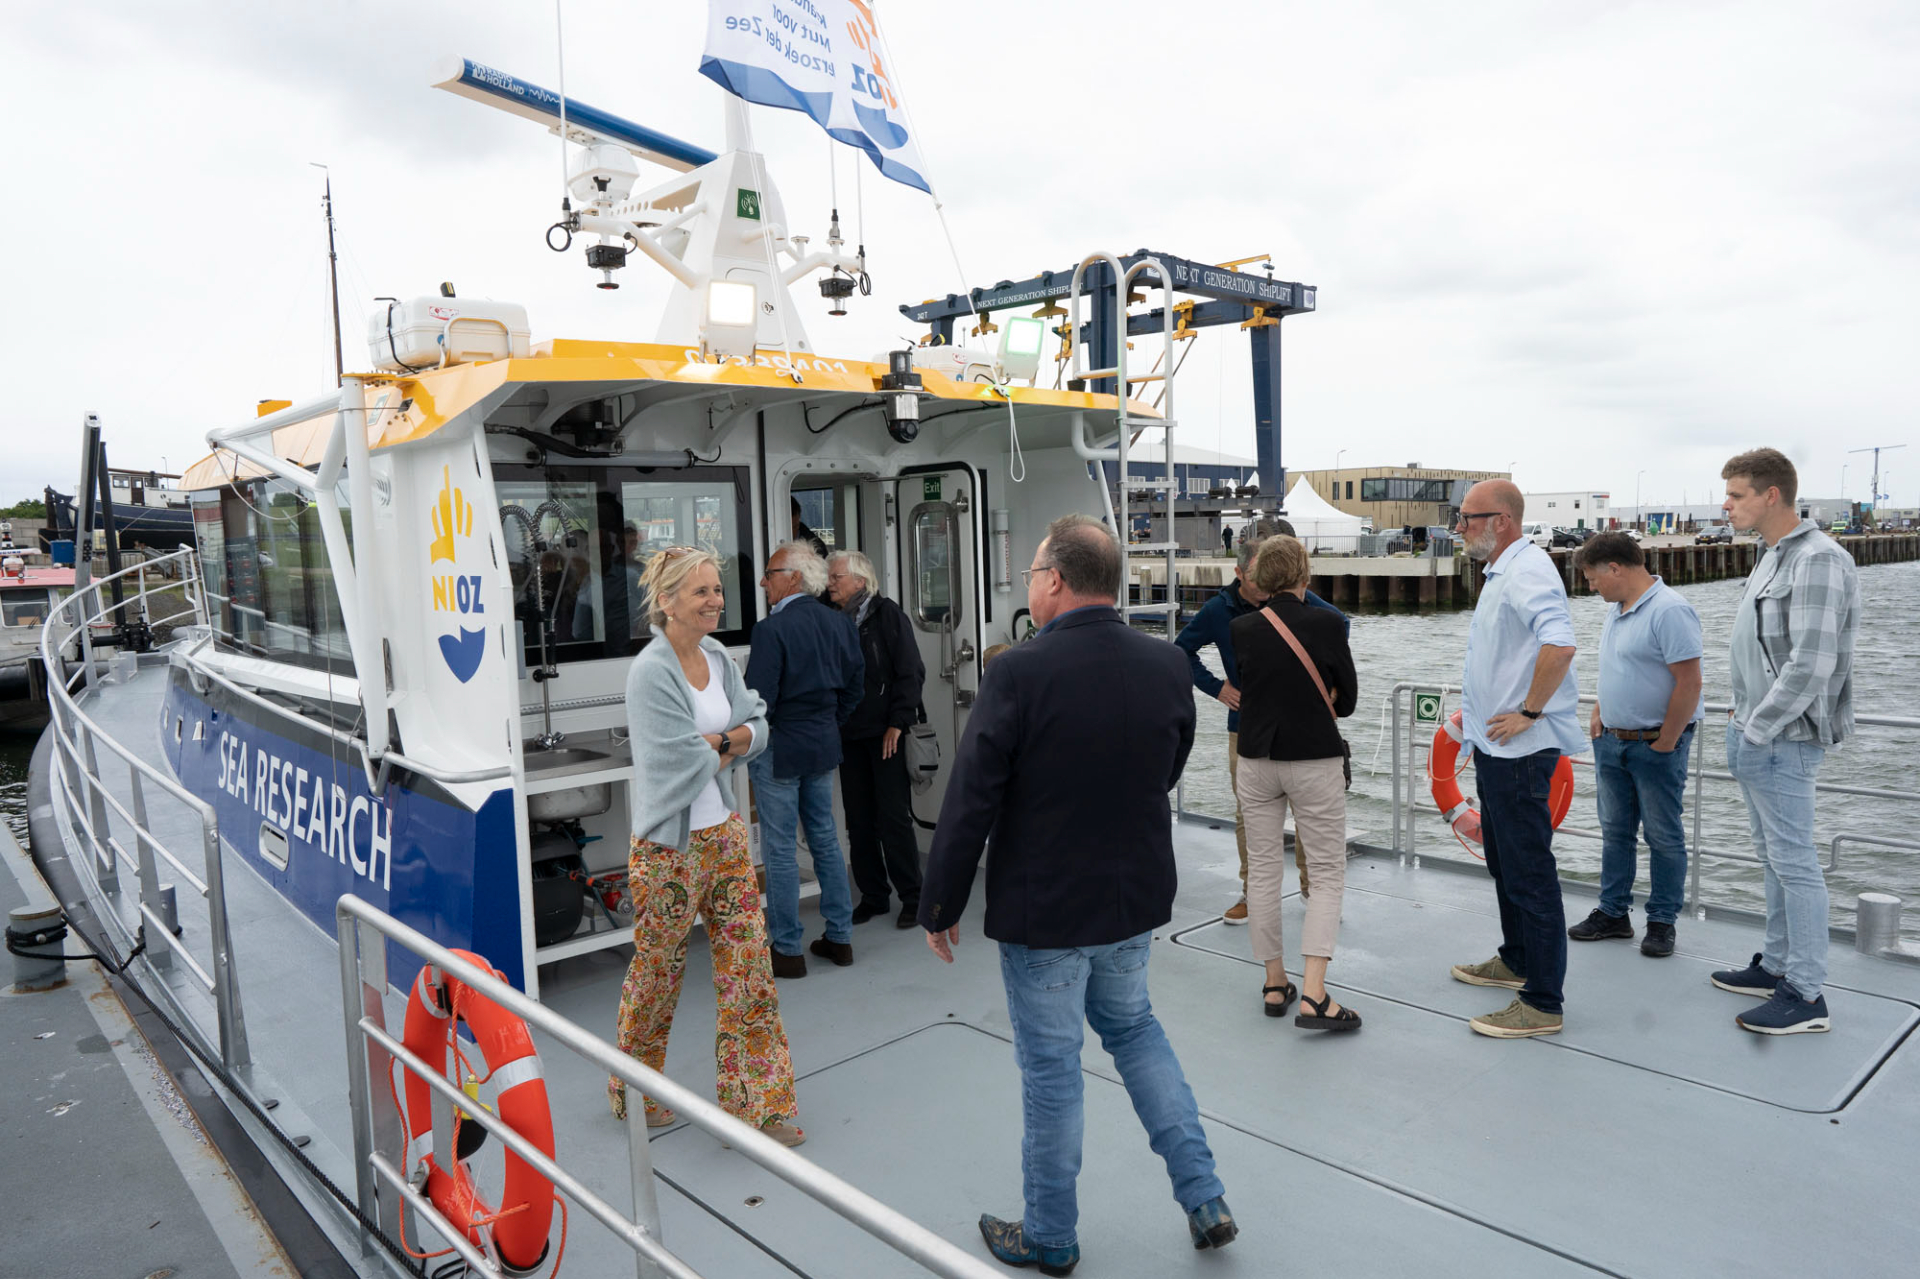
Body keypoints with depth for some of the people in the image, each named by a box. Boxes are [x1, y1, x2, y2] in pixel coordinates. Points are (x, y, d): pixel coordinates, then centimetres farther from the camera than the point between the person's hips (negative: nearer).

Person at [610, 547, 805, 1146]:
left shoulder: (717, 655, 5)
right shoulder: (651, 671, -18)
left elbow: (759, 727, 5)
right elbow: (688, 763, -22)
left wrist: (717, 743, -14)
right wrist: (730, 748, -5)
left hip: (725, 832, 7)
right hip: (669, 844, -7)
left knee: (749, 964, 8)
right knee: (658, 969, 11)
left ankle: (758, 1100, 20)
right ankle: (634, 1094, 36)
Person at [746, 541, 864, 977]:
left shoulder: (772, 629, -19)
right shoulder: (840, 623, 4)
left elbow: (759, 700, -20)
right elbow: (855, 686, 11)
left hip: (779, 750, -7)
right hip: (824, 746, 7)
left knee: (780, 851, 3)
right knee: (825, 839, 16)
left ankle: (787, 950, 12)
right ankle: (839, 937, 24)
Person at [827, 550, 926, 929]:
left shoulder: (888, 615, -4)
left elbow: (910, 673, -7)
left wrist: (898, 723, -12)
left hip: (886, 735, -5)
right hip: (849, 735, 5)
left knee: (894, 818, -2)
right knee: (859, 819, 8)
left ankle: (911, 896, 10)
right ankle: (872, 895, 20)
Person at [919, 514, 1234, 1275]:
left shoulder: (1018, 674, -22)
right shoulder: (1166, 665, -5)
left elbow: (969, 804, -18)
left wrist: (939, 907, -7)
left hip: (1043, 906, -5)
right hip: (1137, 897, 5)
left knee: (1050, 1066, 11)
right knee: (1132, 1027, 27)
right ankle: (1204, 1198, 28)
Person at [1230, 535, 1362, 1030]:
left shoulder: (1241, 629, -3)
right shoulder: (1328, 623, -8)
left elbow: (1243, 691, 7)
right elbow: (1346, 700, 0)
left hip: (1256, 761, 3)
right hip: (1315, 761, -2)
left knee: (1263, 869, 12)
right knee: (1328, 872, 4)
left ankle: (1275, 984, 19)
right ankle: (1313, 994, -5)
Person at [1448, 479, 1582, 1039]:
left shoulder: (1527, 571, -19)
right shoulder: (1501, 572, 15)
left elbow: (1559, 644, -34)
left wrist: (1529, 713, -26)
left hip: (1519, 750, -11)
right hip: (1495, 746, 11)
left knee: (1529, 872, -4)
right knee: (1504, 862, 22)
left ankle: (1542, 1003, 4)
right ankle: (1516, 961, 37)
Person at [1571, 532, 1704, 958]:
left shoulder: (1669, 610, -18)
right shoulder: (1616, 609, 10)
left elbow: (1689, 683, -21)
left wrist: (1664, 744, -17)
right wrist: (1598, 713, 10)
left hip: (1655, 745, -9)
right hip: (1611, 742, 9)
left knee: (1664, 838, 5)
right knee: (1615, 832, 14)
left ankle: (1662, 923, 15)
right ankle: (1613, 914, 24)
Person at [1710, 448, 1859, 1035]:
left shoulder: (1817, 561, -18)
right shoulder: (1774, 556, 13)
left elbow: (1811, 665, -24)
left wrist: (1755, 731, -18)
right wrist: (1744, 716, 13)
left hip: (1782, 742, -10)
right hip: (1756, 736, 10)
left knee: (1794, 861, -3)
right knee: (1773, 856, 17)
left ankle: (1807, 996, 5)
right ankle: (1777, 965, 29)